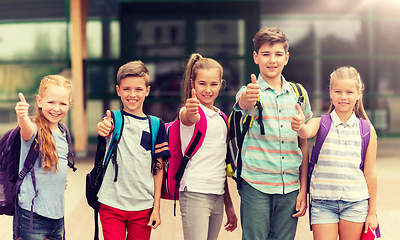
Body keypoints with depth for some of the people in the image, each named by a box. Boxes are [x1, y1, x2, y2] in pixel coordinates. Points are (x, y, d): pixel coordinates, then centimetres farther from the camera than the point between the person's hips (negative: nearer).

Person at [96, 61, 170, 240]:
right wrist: (102, 128, -50)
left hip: (143, 206, 2)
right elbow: (105, 128, -26)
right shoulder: (113, 118, -1)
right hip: (111, 205, -1)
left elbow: (158, 169, 4)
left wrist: (156, 208, 2)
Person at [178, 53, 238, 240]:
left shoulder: (221, 118, 16)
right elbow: (191, 119, -31)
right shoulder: (189, 112, -4)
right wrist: (191, 111, -55)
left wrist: (229, 205, 21)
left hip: (218, 196, 7)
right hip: (195, 194, -7)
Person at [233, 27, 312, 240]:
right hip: (256, 186, -3)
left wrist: (303, 190, 7)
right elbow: (244, 103, -28)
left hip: (290, 188, 3)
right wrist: (248, 97, -52)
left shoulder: (299, 94, 8)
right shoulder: (250, 92, -1)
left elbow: (304, 145, 11)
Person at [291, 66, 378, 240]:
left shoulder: (367, 130, 1)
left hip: (355, 203, 1)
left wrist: (372, 212, 7)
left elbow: (370, 173, 4)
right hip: (323, 201, -1)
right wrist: (299, 126, -50)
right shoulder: (321, 123, -1)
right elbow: (307, 132, -25)